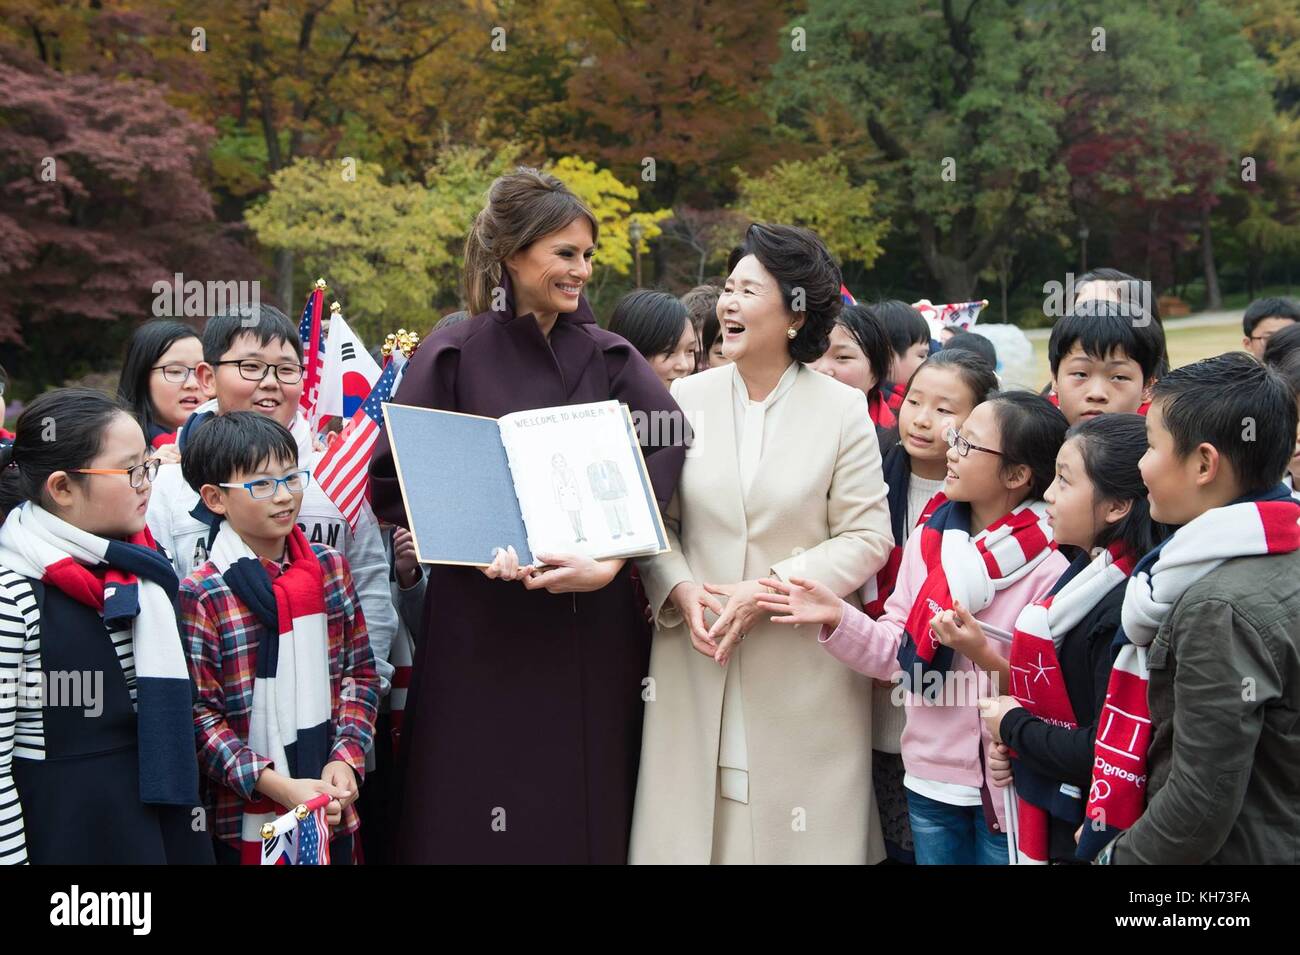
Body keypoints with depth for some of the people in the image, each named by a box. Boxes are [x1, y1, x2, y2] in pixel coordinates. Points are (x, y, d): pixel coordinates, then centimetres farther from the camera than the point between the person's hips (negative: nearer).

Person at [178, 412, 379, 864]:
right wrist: (278, 787, -17)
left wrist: (345, 759, -4)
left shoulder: (330, 566, 3)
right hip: (249, 820, -5)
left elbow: (360, 672, 8)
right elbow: (200, 716, -12)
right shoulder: (200, 595, -13)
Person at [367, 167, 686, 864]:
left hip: (592, 629, 3)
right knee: (483, 823, 2)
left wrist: (608, 557, -24)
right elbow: (388, 479, -4)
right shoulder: (455, 355, 0)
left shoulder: (608, 357, 7)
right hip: (483, 630, -2)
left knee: (590, 817, 6)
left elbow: (669, 445, -10)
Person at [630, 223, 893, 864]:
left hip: (804, 672, -2)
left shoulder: (843, 409, -2)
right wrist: (679, 589, -12)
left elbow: (867, 537, -4)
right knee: (691, 822, 4)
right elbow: (653, 518, 6)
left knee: (798, 832, 3)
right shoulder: (686, 398, 6)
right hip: (697, 667, 2)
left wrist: (768, 591, -14)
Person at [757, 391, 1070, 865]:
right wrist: (837, 617, -11)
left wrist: (985, 656, -28)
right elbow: (900, 652, 3)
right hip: (930, 777, 5)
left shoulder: (1052, 564, -14)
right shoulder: (928, 541, 3)